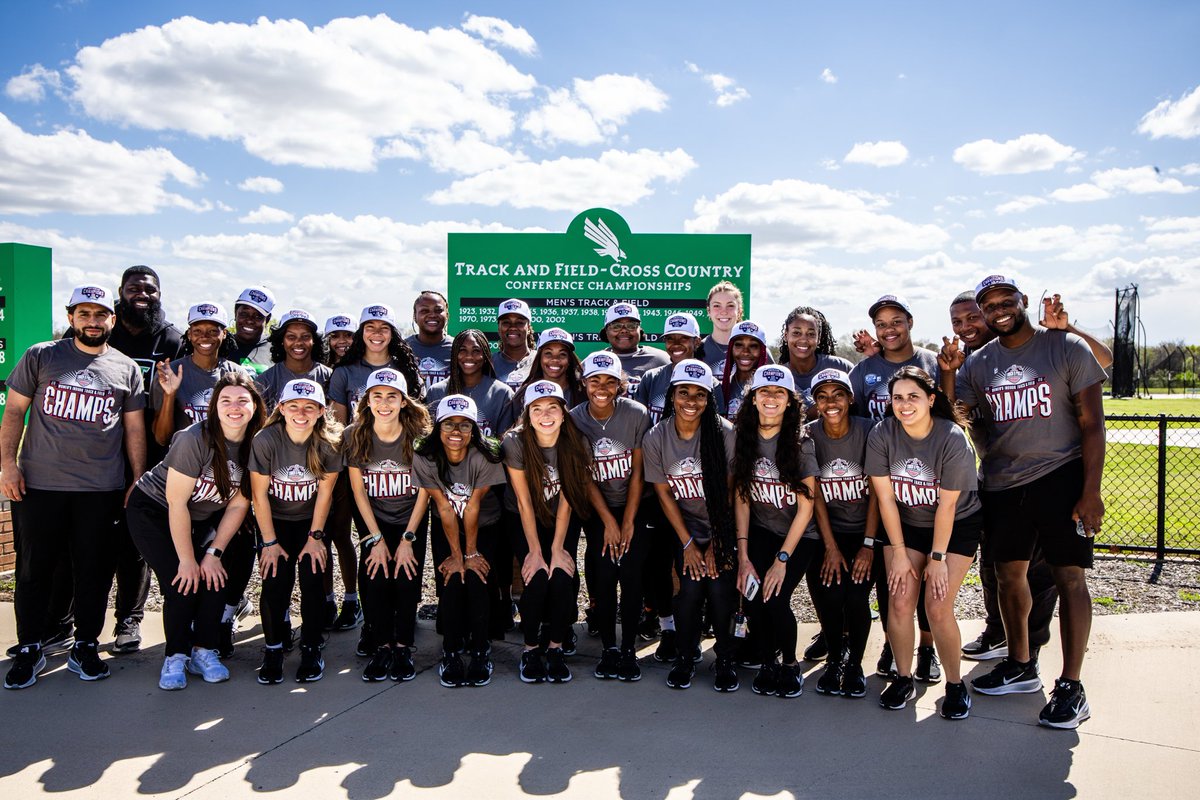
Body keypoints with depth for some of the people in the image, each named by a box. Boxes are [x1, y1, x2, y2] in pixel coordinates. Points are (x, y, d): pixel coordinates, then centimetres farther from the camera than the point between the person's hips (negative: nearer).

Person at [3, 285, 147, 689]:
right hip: (38, 485, 0)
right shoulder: (40, 357, 4)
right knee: (33, 569, 8)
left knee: (94, 571, 6)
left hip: (102, 490, 1)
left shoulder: (126, 368, 7)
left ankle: (84, 647, 21)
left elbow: (134, 429, 10)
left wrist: (139, 481, 6)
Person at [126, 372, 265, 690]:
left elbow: (239, 503, -7)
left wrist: (214, 553, -12)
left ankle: (204, 651, 4)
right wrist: (187, 559, -20)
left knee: (214, 577, -14)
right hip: (155, 510, -4)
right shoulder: (195, 438, -28)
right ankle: (175, 657, 3)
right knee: (182, 583, -17)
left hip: (206, 517, 4)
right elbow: (176, 503, -24)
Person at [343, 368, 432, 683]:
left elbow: (424, 491, -8)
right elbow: (359, 490, -4)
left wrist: (408, 539, -12)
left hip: (412, 519, -1)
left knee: (407, 580, -16)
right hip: (374, 521, 1)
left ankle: (403, 648, 2)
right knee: (375, 579, -17)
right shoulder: (354, 436, -9)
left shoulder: (419, 436, -14)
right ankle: (381, 648, 0)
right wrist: (375, 538, -10)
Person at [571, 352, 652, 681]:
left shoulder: (637, 414, -12)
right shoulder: (575, 420, -8)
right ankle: (608, 648, 7)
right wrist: (609, 523, -10)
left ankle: (629, 649, 3)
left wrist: (628, 523, -9)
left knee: (631, 575, -11)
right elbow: (585, 478, -6)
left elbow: (637, 473, -8)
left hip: (634, 506, -1)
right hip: (597, 510, 1)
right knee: (604, 576, -8)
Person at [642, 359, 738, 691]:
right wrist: (688, 544, -6)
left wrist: (717, 545, -9)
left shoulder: (724, 432, -15)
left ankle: (725, 660, 8)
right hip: (685, 528, 1)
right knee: (690, 588, -16)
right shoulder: (655, 438, -9)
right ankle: (686, 657, 10)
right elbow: (664, 494, -3)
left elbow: (730, 492, -10)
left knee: (720, 589, -17)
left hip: (723, 529, -1)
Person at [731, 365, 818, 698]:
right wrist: (743, 556, -10)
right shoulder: (742, 439, -4)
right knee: (753, 595, -19)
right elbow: (740, 499, -3)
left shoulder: (801, 443, -13)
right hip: (760, 531, 2)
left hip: (799, 535, -2)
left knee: (775, 598, -20)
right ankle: (767, 662, 9)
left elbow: (805, 507, -12)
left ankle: (790, 663, 9)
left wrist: (782, 559, -16)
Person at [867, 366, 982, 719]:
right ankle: (903, 679, 12)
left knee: (937, 607, -12)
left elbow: (946, 506, -18)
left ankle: (955, 684, 10)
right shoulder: (881, 435, -17)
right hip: (904, 525, 3)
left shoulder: (953, 439, -24)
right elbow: (886, 498, -12)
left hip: (957, 526, -2)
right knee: (900, 602, -8)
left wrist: (938, 557, -13)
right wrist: (899, 553, -9)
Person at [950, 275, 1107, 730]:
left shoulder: (1065, 347, -4)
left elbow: (1092, 423, -6)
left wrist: (1090, 491, -12)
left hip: (1061, 477, -4)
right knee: (1008, 574, 12)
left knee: (1069, 577, -2)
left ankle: (1071, 687, 9)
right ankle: (1020, 666, 31)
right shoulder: (979, 363, 7)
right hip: (1002, 483, 5)